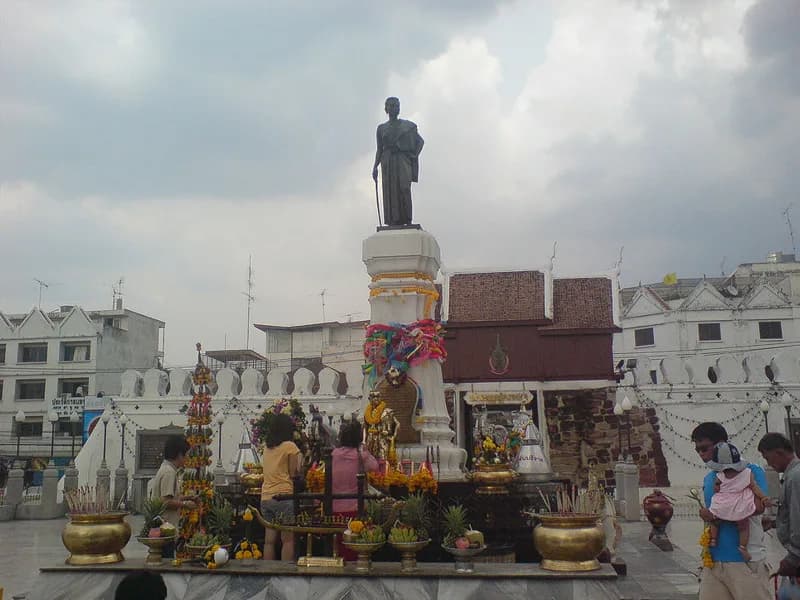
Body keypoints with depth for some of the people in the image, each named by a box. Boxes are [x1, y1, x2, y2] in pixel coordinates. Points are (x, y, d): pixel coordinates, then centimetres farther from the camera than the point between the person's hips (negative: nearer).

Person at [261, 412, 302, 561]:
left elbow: (270, 471, 16)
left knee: (269, 540, 8)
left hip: (266, 498, 6)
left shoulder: (267, 448, 13)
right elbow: (293, 473, -4)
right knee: (288, 539, -1)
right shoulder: (290, 446, -4)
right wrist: (299, 460, 11)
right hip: (284, 496, -6)